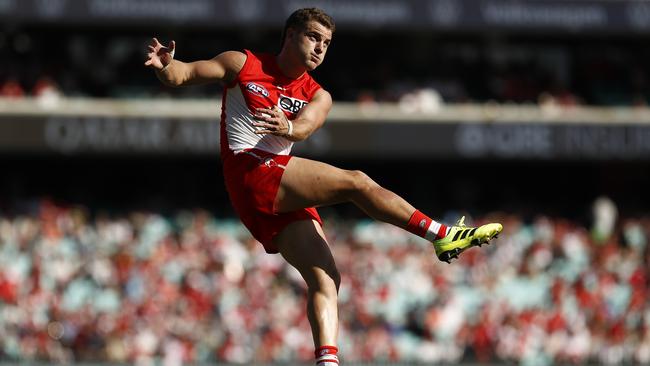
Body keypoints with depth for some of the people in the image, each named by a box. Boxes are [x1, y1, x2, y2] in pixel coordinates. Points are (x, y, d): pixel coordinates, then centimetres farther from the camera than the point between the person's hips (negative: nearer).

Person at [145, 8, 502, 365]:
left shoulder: (317, 97, 18)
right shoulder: (243, 65, 10)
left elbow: (304, 127, -6)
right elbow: (183, 74, 7)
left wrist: (288, 128, -30)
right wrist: (166, 64, -18)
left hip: (282, 198, 6)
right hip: (252, 173, -6)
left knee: (325, 279, -11)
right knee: (355, 182, -18)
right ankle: (442, 235, -19)